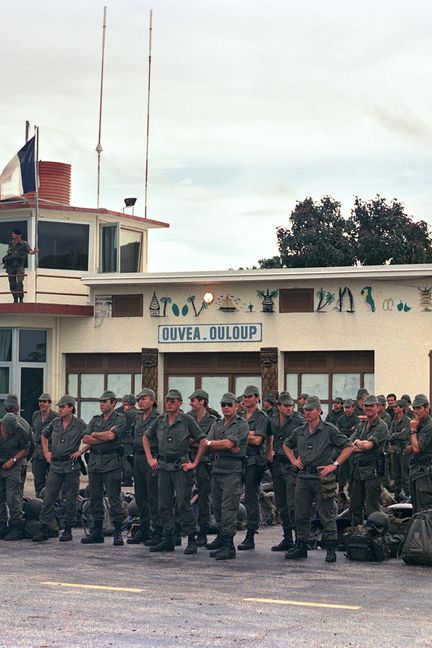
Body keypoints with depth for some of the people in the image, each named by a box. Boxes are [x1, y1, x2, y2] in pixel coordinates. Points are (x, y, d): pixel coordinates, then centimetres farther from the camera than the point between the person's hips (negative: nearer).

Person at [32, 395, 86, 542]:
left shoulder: (80, 425, -6)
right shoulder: (55, 423, 7)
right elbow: (44, 436, 25)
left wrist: (80, 451, -5)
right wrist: (46, 452, 17)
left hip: (71, 466, -4)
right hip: (55, 465, 4)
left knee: (70, 500, 3)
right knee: (48, 497, 0)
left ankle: (68, 530, 11)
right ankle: (44, 529, 3)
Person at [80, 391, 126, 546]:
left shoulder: (120, 419, 0)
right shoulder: (95, 419, 16)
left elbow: (111, 436, -17)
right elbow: (85, 439, 3)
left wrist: (94, 435, -1)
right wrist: (105, 437, -8)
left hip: (111, 463, -6)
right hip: (94, 462, 6)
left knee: (114, 499, -7)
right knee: (95, 498, 9)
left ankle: (118, 533, -5)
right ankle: (97, 532, 16)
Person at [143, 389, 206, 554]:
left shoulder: (187, 420, -6)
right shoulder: (160, 420, 9)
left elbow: (203, 440, -6)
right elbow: (146, 437, 23)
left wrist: (195, 463, -8)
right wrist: (150, 458, 14)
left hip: (180, 466, -6)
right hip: (163, 466, 6)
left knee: (183, 504, -8)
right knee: (164, 504, 8)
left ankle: (192, 540, -3)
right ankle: (168, 539, 15)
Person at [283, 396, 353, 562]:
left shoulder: (329, 430, -6)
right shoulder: (299, 431, 10)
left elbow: (348, 447, -7)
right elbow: (287, 445, 29)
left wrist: (334, 465, -10)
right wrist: (293, 460, 14)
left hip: (322, 478, -5)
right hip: (303, 477, 5)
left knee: (327, 515, -1)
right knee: (301, 514, 9)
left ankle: (331, 549, 4)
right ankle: (300, 547, 19)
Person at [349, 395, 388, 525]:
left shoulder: (381, 427, -8)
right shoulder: (361, 425, 15)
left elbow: (368, 445, -20)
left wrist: (357, 442, 0)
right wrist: (362, 446, -11)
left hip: (373, 471, -7)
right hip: (358, 469, 7)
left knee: (371, 507, -6)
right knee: (355, 506, 14)